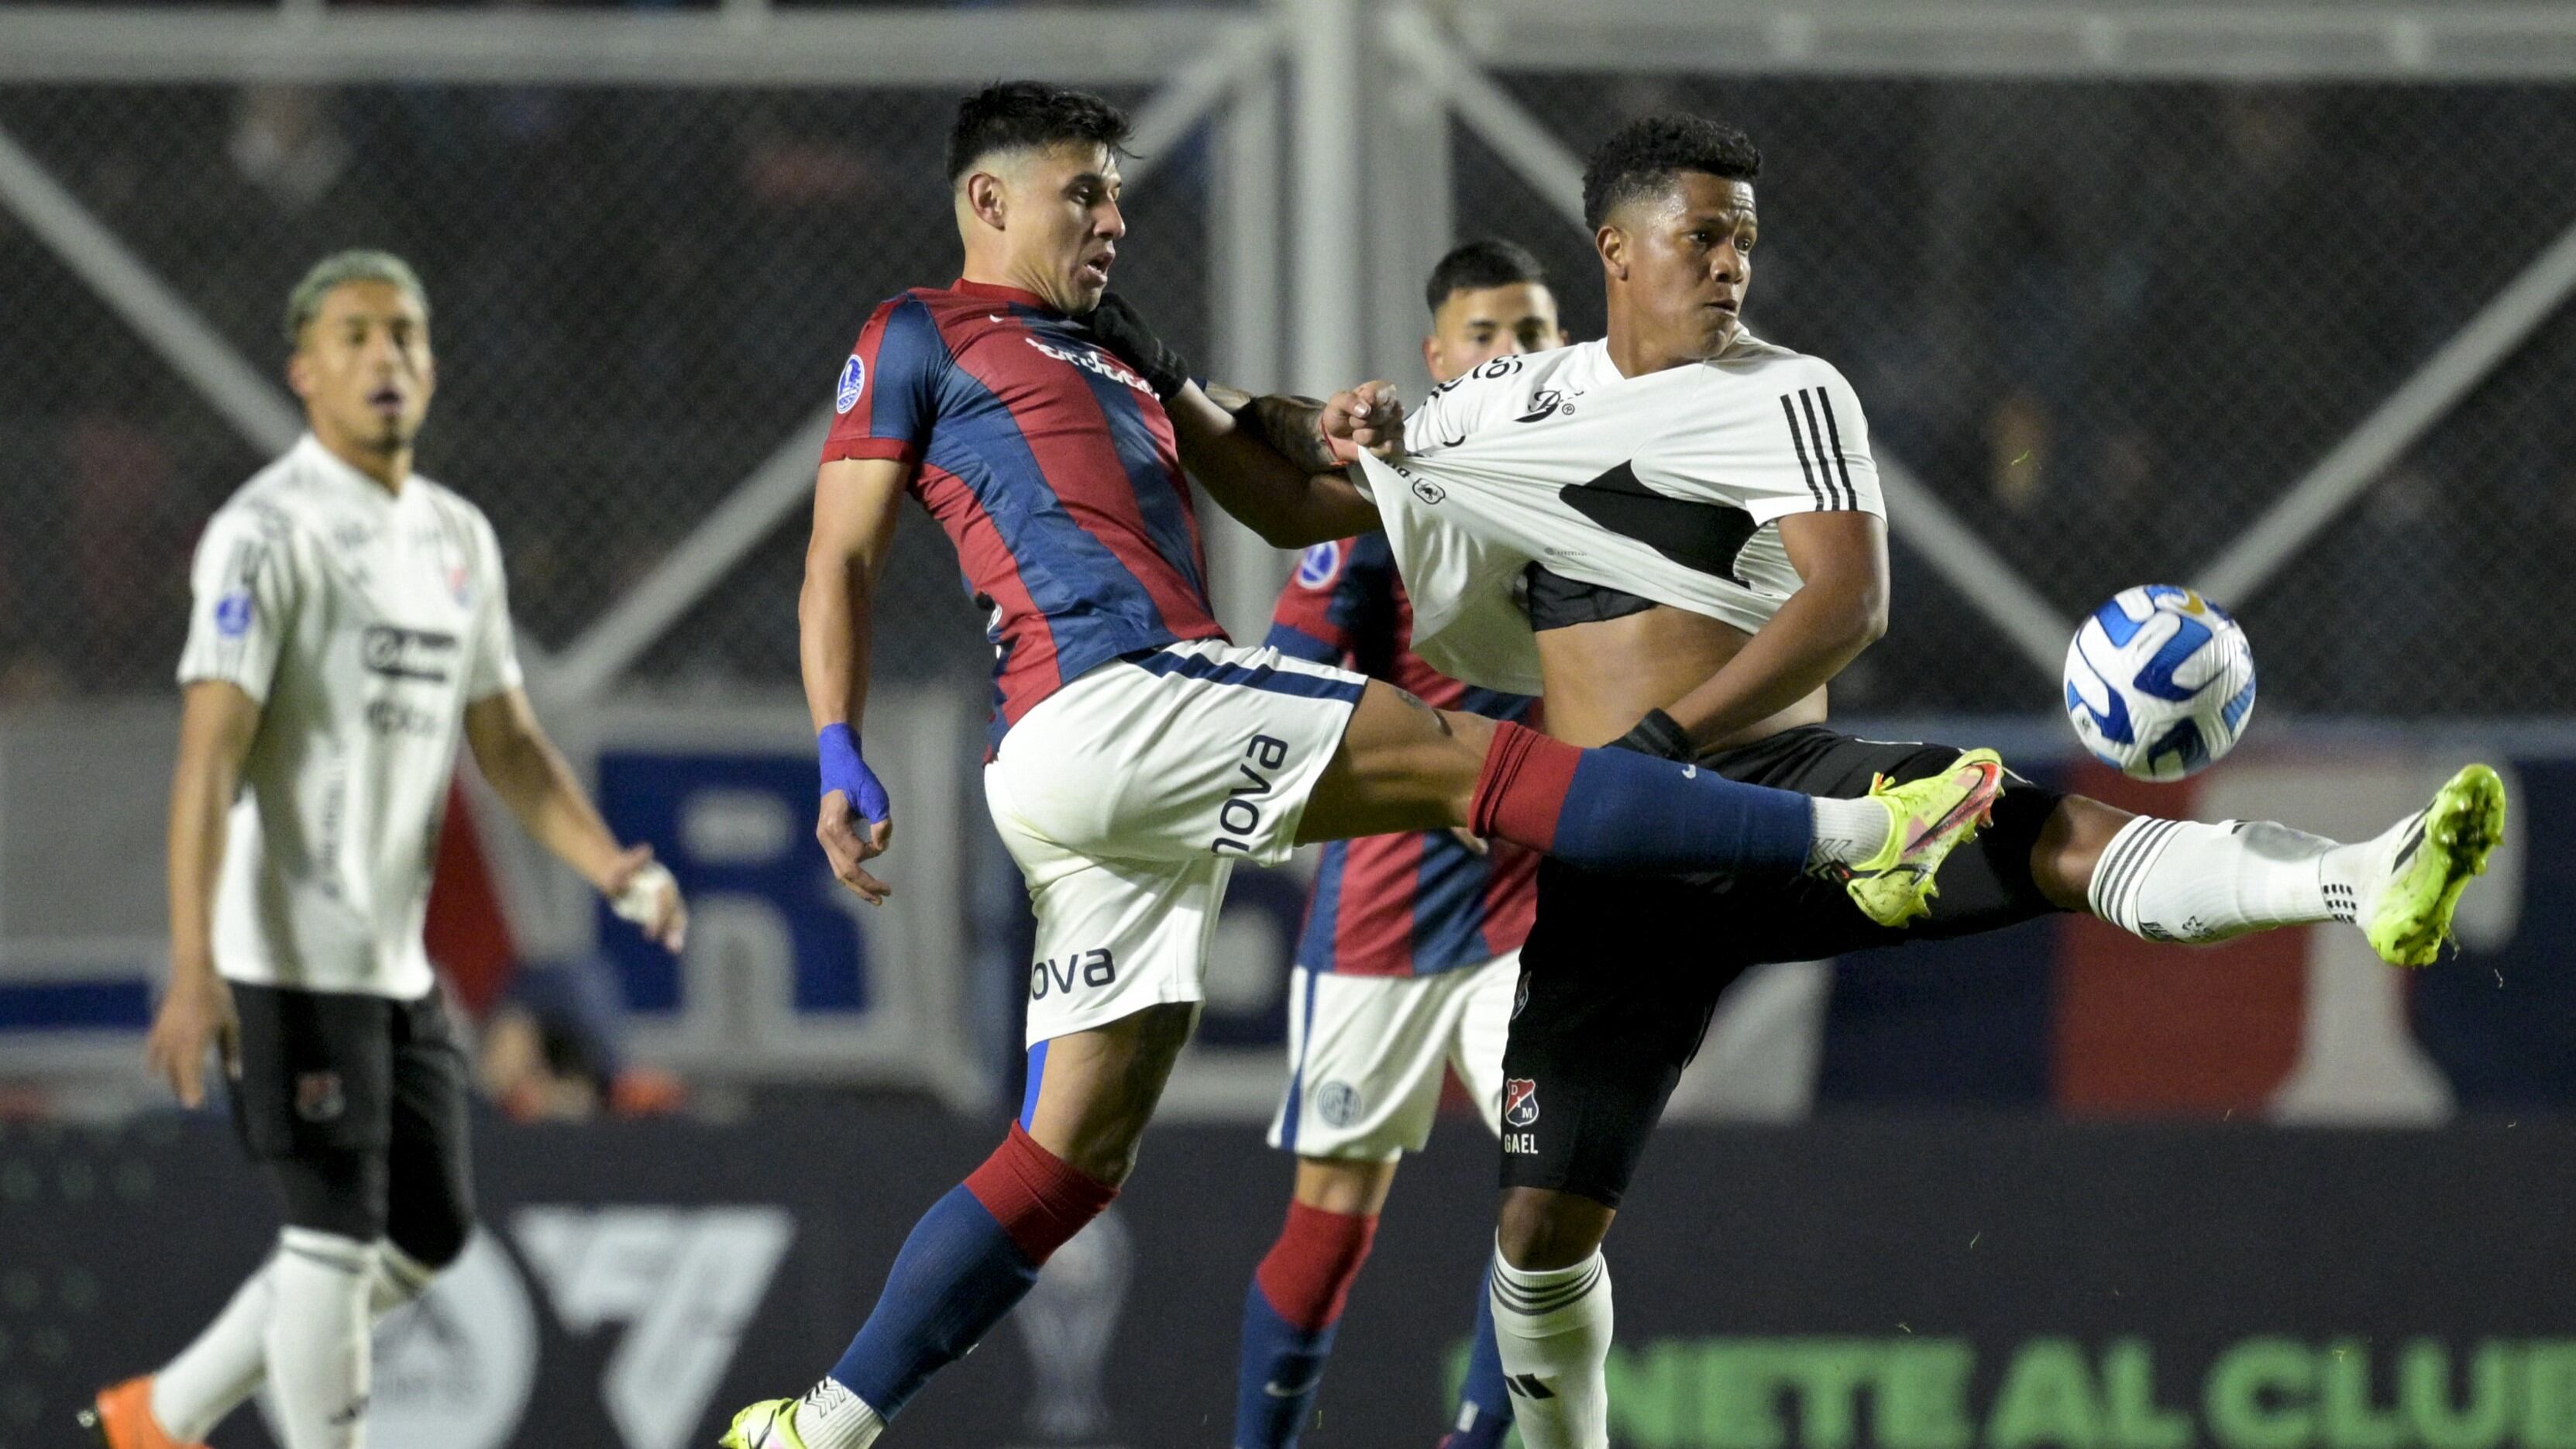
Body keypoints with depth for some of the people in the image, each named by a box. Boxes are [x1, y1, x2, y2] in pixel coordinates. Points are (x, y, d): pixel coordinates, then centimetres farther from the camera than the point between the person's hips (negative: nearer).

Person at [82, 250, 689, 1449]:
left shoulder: (459, 538, 14)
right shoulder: (268, 531, -11)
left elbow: (509, 744, 19)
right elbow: (210, 755, -18)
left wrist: (611, 868, 2)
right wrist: (192, 973, -25)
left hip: (398, 963, 9)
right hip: (290, 958, -9)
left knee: (428, 1235, 13)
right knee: (334, 1237, -7)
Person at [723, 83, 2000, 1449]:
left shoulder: (1118, 359, 32)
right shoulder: (918, 337, 9)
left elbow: (1289, 503, 32)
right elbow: (841, 564, 3)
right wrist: (841, 759, -9)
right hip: (1100, 706, -9)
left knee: (1076, 1150, 5)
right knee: (1461, 757, -13)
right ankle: (1853, 838, -16)